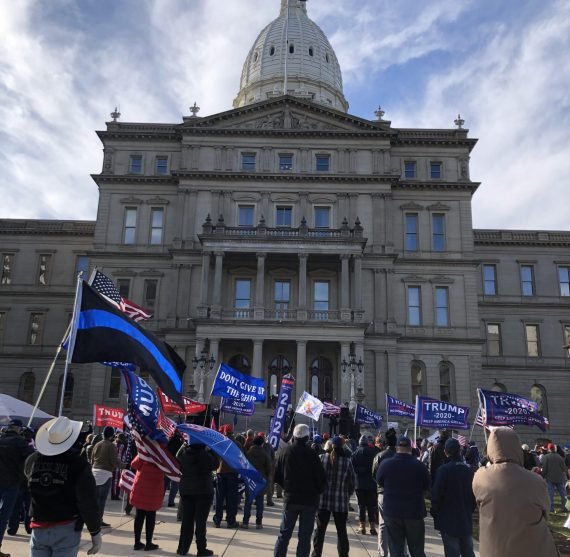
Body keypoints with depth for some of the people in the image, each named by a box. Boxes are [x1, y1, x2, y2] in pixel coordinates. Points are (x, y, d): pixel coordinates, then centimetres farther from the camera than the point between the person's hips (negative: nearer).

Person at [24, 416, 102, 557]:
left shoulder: (32, 460, -4)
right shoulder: (78, 464, -15)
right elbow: (88, 502, -14)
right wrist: (96, 532, -4)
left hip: (39, 528, 4)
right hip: (67, 530, -3)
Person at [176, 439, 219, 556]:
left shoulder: (182, 451, -3)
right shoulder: (205, 453, -17)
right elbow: (215, 465, -6)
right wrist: (212, 451, -3)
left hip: (185, 489, 5)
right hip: (203, 490, -4)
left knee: (186, 520, 12)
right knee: (200, 520, 2)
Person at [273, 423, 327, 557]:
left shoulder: (286, 451, -3)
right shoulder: (311, 454, -12)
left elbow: (277, 475, 1)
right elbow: (321, 477, -11)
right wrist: (317, 492, 6)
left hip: (290, 498, 3)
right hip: (309, 499, -2)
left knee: (284, 533, 12)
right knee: (305, 536, 5)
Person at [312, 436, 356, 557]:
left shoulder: (321, 458, -6)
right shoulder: (347, 461, -6)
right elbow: (352, 481, -1)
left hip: (323, 500, 0)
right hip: (341, 502, 0)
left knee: (320, 529, 12)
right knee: (341, 531, 13)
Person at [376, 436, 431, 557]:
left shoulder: (386, 464, -10)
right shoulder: (419, 465, -12)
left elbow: (379, 481, 9)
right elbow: (427, 486, 4)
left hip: (392, 511, 0)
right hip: (415, 512, 0)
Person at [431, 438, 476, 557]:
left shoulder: (444, 469, -16)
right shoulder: (469, 469, 1)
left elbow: (436, 494, -15)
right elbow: (474, 493, 9)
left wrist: (434, 512, 1)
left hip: (449, 519, -5)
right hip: (467, 519, 6)